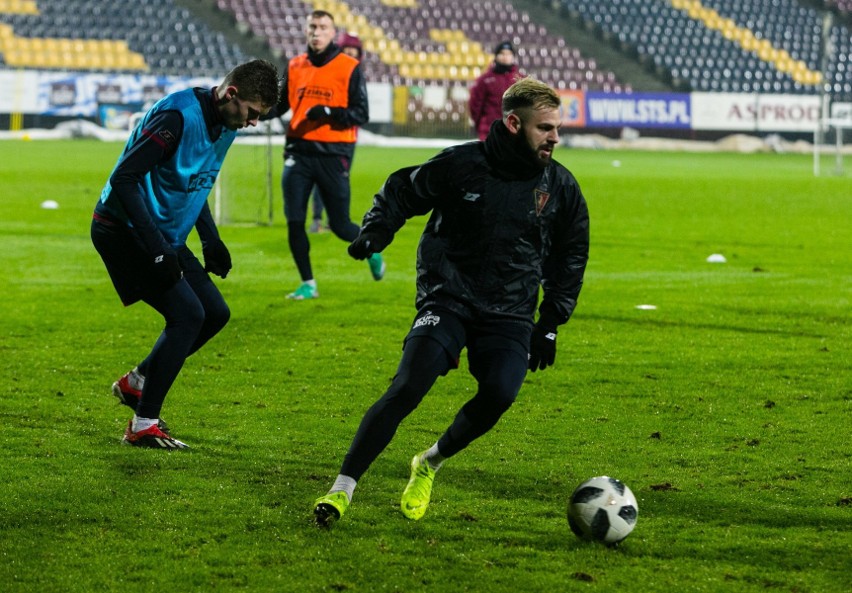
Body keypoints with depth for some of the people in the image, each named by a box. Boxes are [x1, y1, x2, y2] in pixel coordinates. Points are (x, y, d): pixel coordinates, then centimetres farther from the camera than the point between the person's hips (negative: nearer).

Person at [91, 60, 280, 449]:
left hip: (164, 237, 10)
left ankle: (136, 383, 23)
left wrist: (211, 240, 12)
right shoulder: (179, 116, -25)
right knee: (187, 314, -17)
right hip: (125, 230, -10)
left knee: (215, 313, 8)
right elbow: (123, 178, -28)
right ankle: (143, 426, -10)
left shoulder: (225, 125, 6)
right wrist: (157, 249, -30)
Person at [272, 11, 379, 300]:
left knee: (339, 225, 1)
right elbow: (280, 105, 17)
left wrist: (328, 112, -23)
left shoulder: (349, 68, -4)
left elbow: (361, 114, -8)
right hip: (299, 152, 4)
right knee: (294, 221, -3)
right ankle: (308, 284, 10)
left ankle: (372, 250, 33)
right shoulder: (295, 66, 9)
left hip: (334, 155, -4)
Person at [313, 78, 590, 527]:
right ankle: (341, 490, -15)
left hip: (511, 314, 3)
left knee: (499, 394, -22)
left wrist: (550, 323, 13)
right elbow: (400, 193, 9)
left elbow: (571, 256, 17)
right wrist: (374, 233, -8)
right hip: (448, 300, -3)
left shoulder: (560, 187, 3)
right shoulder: (461, 165, -6)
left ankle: (429, 464, 7)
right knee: (408, 387, -22)